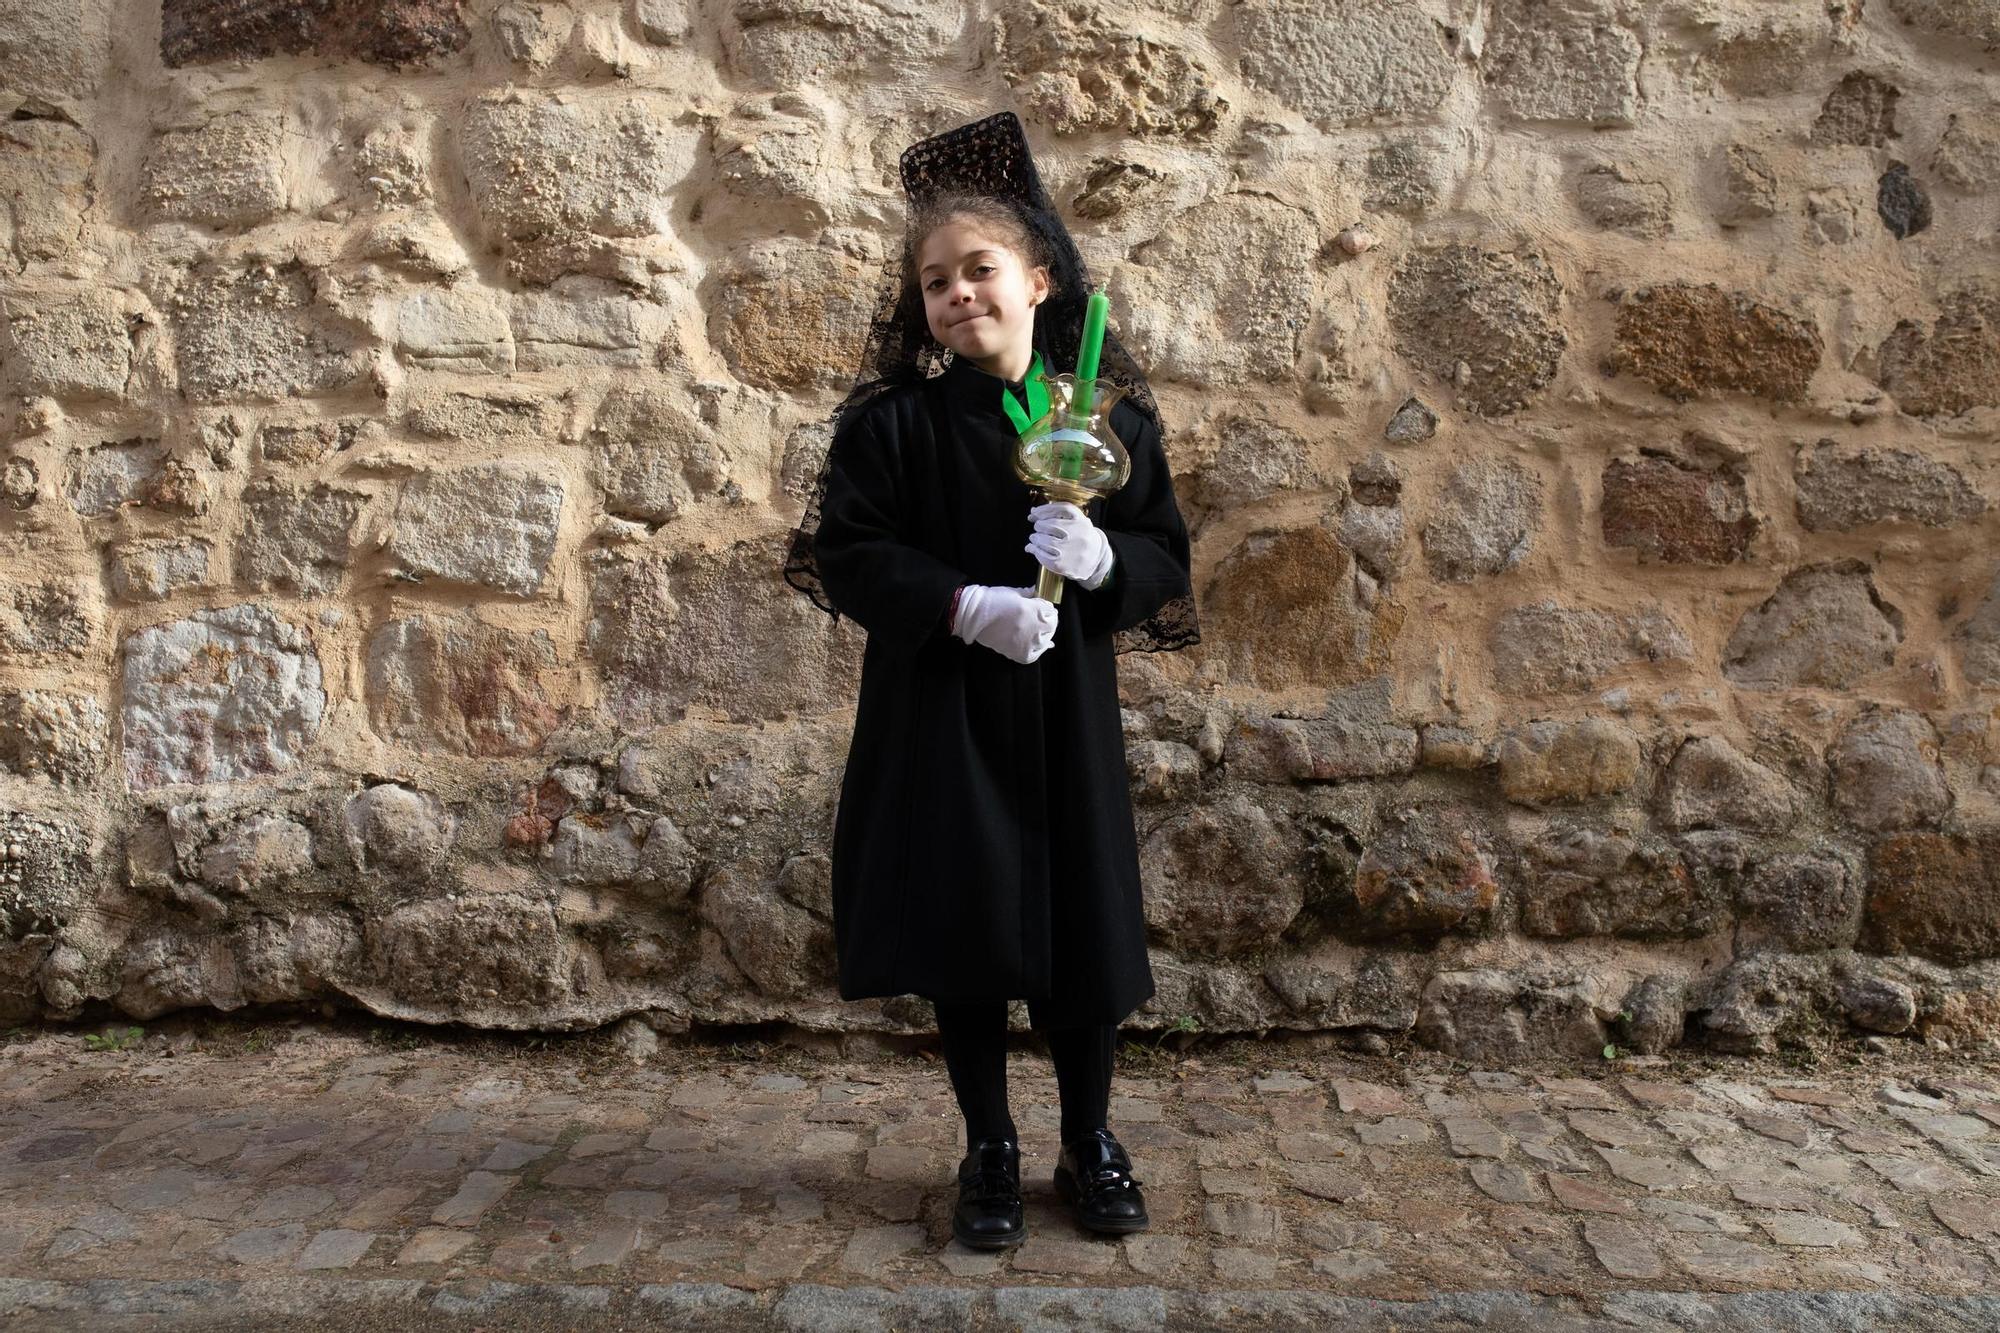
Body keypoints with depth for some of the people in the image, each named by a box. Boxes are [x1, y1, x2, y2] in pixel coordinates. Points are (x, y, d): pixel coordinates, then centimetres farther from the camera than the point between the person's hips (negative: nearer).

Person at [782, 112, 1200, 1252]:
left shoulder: (1109, 417, 1)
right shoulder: (894, 421, -3)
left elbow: (1167, 560, 3)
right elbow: (847, 554, -7)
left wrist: (1103, 559, -19)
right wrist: (965, 604, -21)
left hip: (1068, 711, 1)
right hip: (942, 716, -1)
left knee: (1085, 930, 8)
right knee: (964, 932, 6)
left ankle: (1091, 1142, 28)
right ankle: (991, 1152, 24)